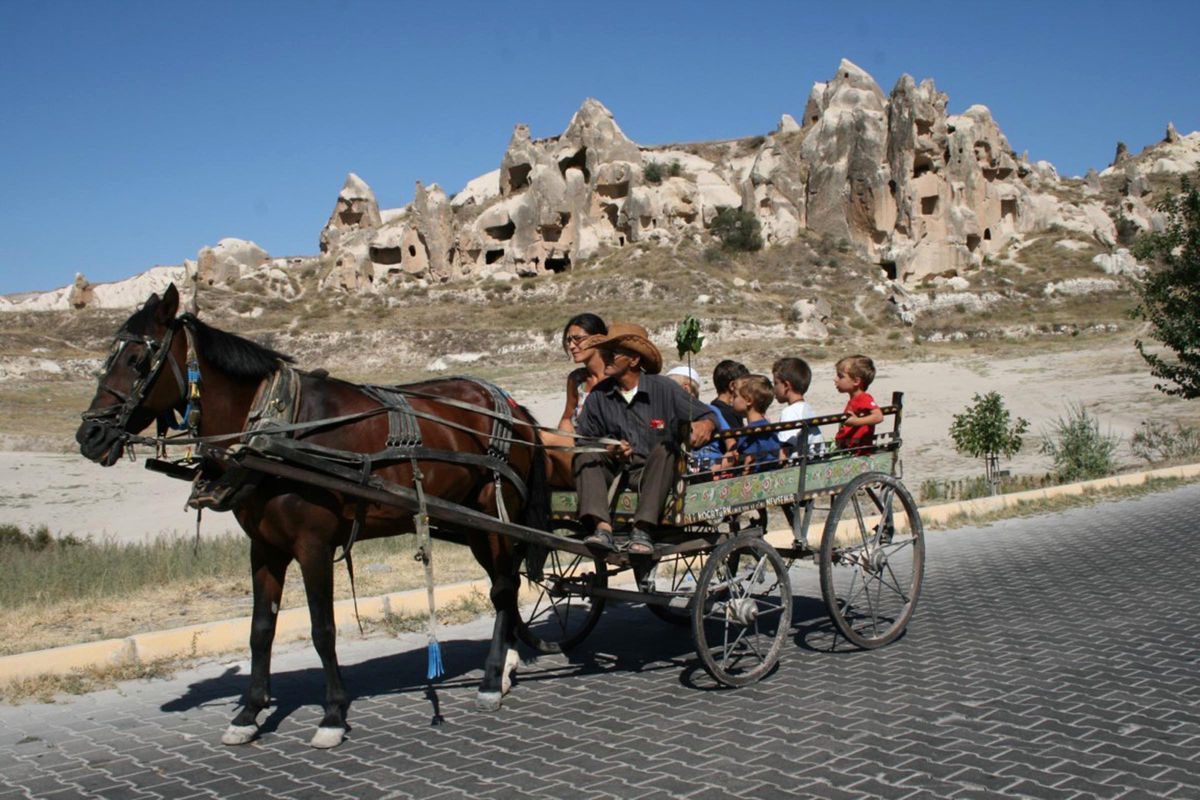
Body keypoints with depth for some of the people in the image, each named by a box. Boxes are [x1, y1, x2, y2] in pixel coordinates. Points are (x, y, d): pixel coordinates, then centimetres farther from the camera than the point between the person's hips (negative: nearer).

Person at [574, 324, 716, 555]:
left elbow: (707, 416, 1)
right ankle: (602, 527, -40)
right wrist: (608, 451, -15)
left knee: (663, 449, -31)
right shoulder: (598, 396, 4)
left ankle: (642, 529, -41)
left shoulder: (663, 389, -2)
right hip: (615, 471, 2)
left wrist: (705, 426, -24)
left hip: (655, 474, -2)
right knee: (585, 456, -22)